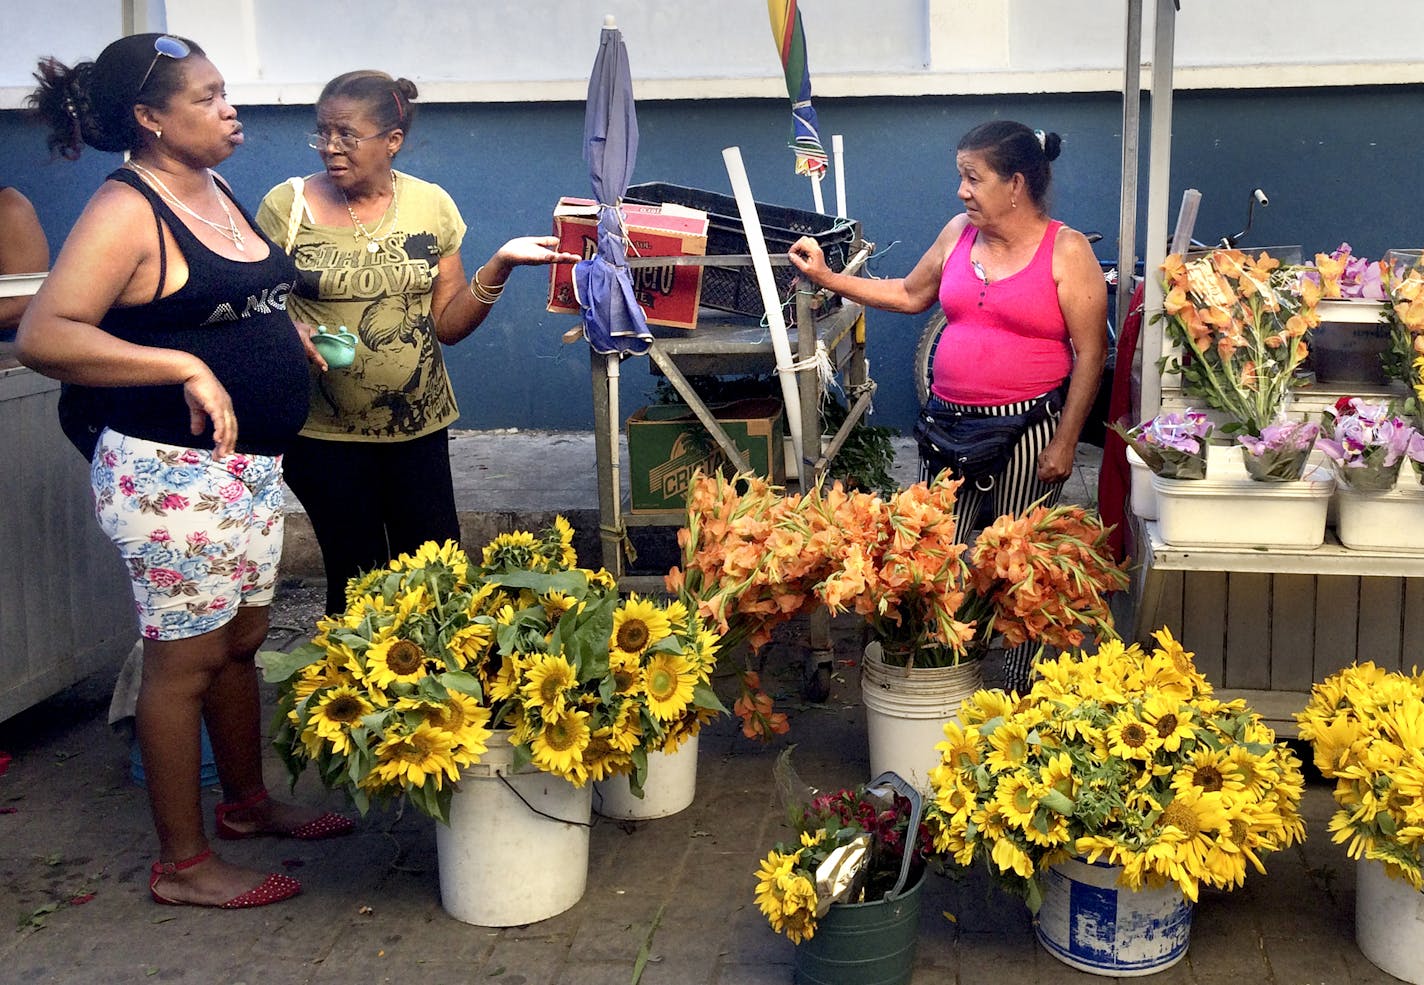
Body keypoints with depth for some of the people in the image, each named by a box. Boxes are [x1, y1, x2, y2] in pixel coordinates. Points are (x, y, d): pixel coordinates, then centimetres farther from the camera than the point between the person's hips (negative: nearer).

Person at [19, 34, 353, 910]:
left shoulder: (215, 191, 11)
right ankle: (183, 863, 15)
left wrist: (288, 330, 11)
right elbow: (43, 336, -25)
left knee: (242, 639, 19)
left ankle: (247, 801, 37)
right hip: (173, 473, -8)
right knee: (186, 659, 2)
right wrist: (186, 367, -31)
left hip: (249, 467, 8)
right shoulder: (126, 212, -16)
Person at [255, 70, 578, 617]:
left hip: (420, 424, 2)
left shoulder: (430, 204, 2)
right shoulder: (286, 206, -6)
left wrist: (499, 266, -10)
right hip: (325, 432, -2)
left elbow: (447, 324, 4)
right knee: (357, 581, 7)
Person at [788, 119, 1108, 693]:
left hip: (1026, 430, -5)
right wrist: (828, 278, 17)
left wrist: (1064, 442, -12)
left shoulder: (1066, 251, -7)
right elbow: (911, 294, 24)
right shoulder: (959, 233, 8)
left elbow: (1090, 352, -9)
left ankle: (1015, 690, 19)